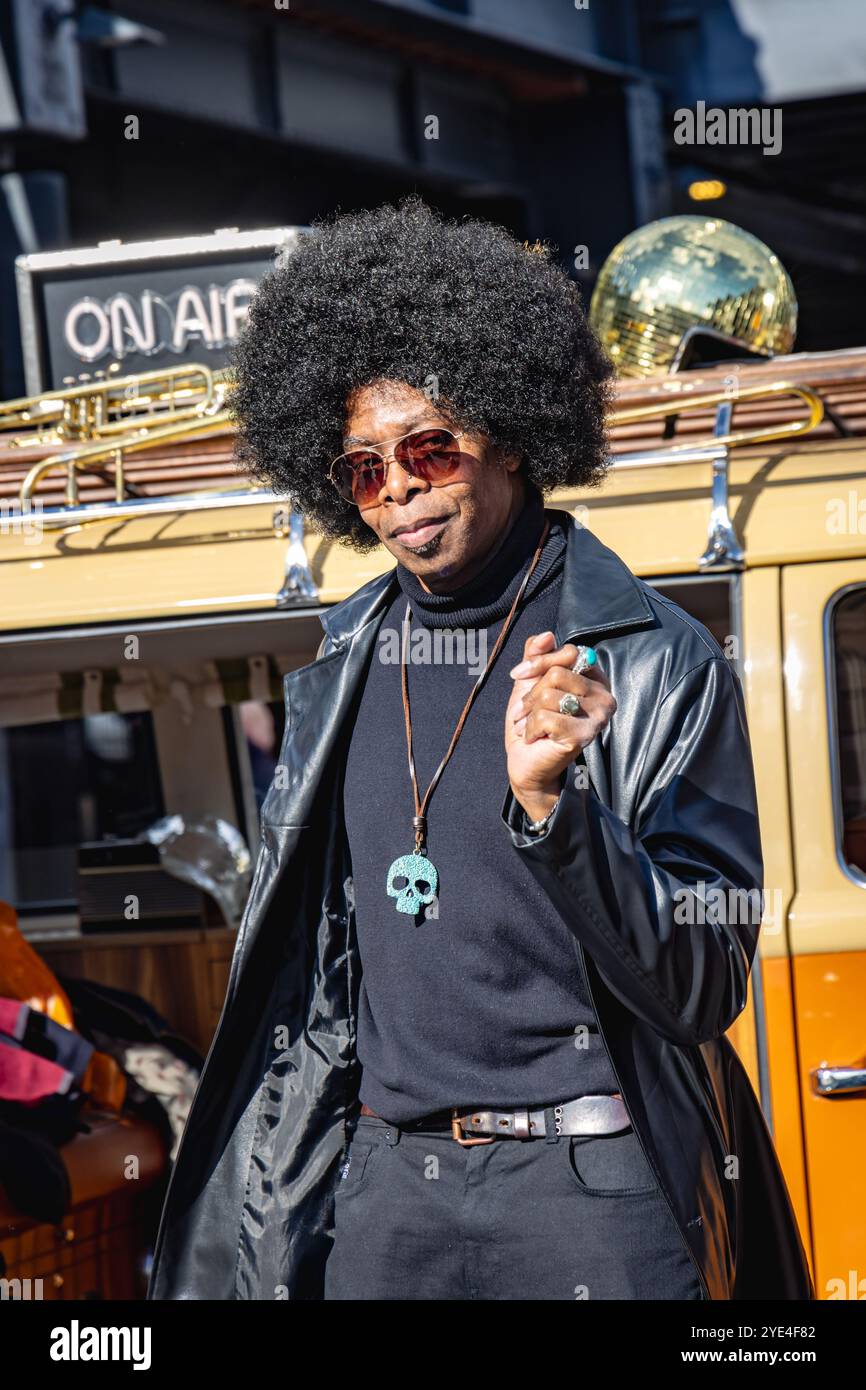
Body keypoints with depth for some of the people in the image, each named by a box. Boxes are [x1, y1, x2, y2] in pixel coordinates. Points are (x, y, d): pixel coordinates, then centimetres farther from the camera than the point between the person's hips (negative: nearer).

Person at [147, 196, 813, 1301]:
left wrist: (552, 805, -24)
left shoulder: (654, 660, -7)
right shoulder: (347, 664, 8)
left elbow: (703, 988, -11)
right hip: (381, 1187, 4)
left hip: (589, 1182, -4)